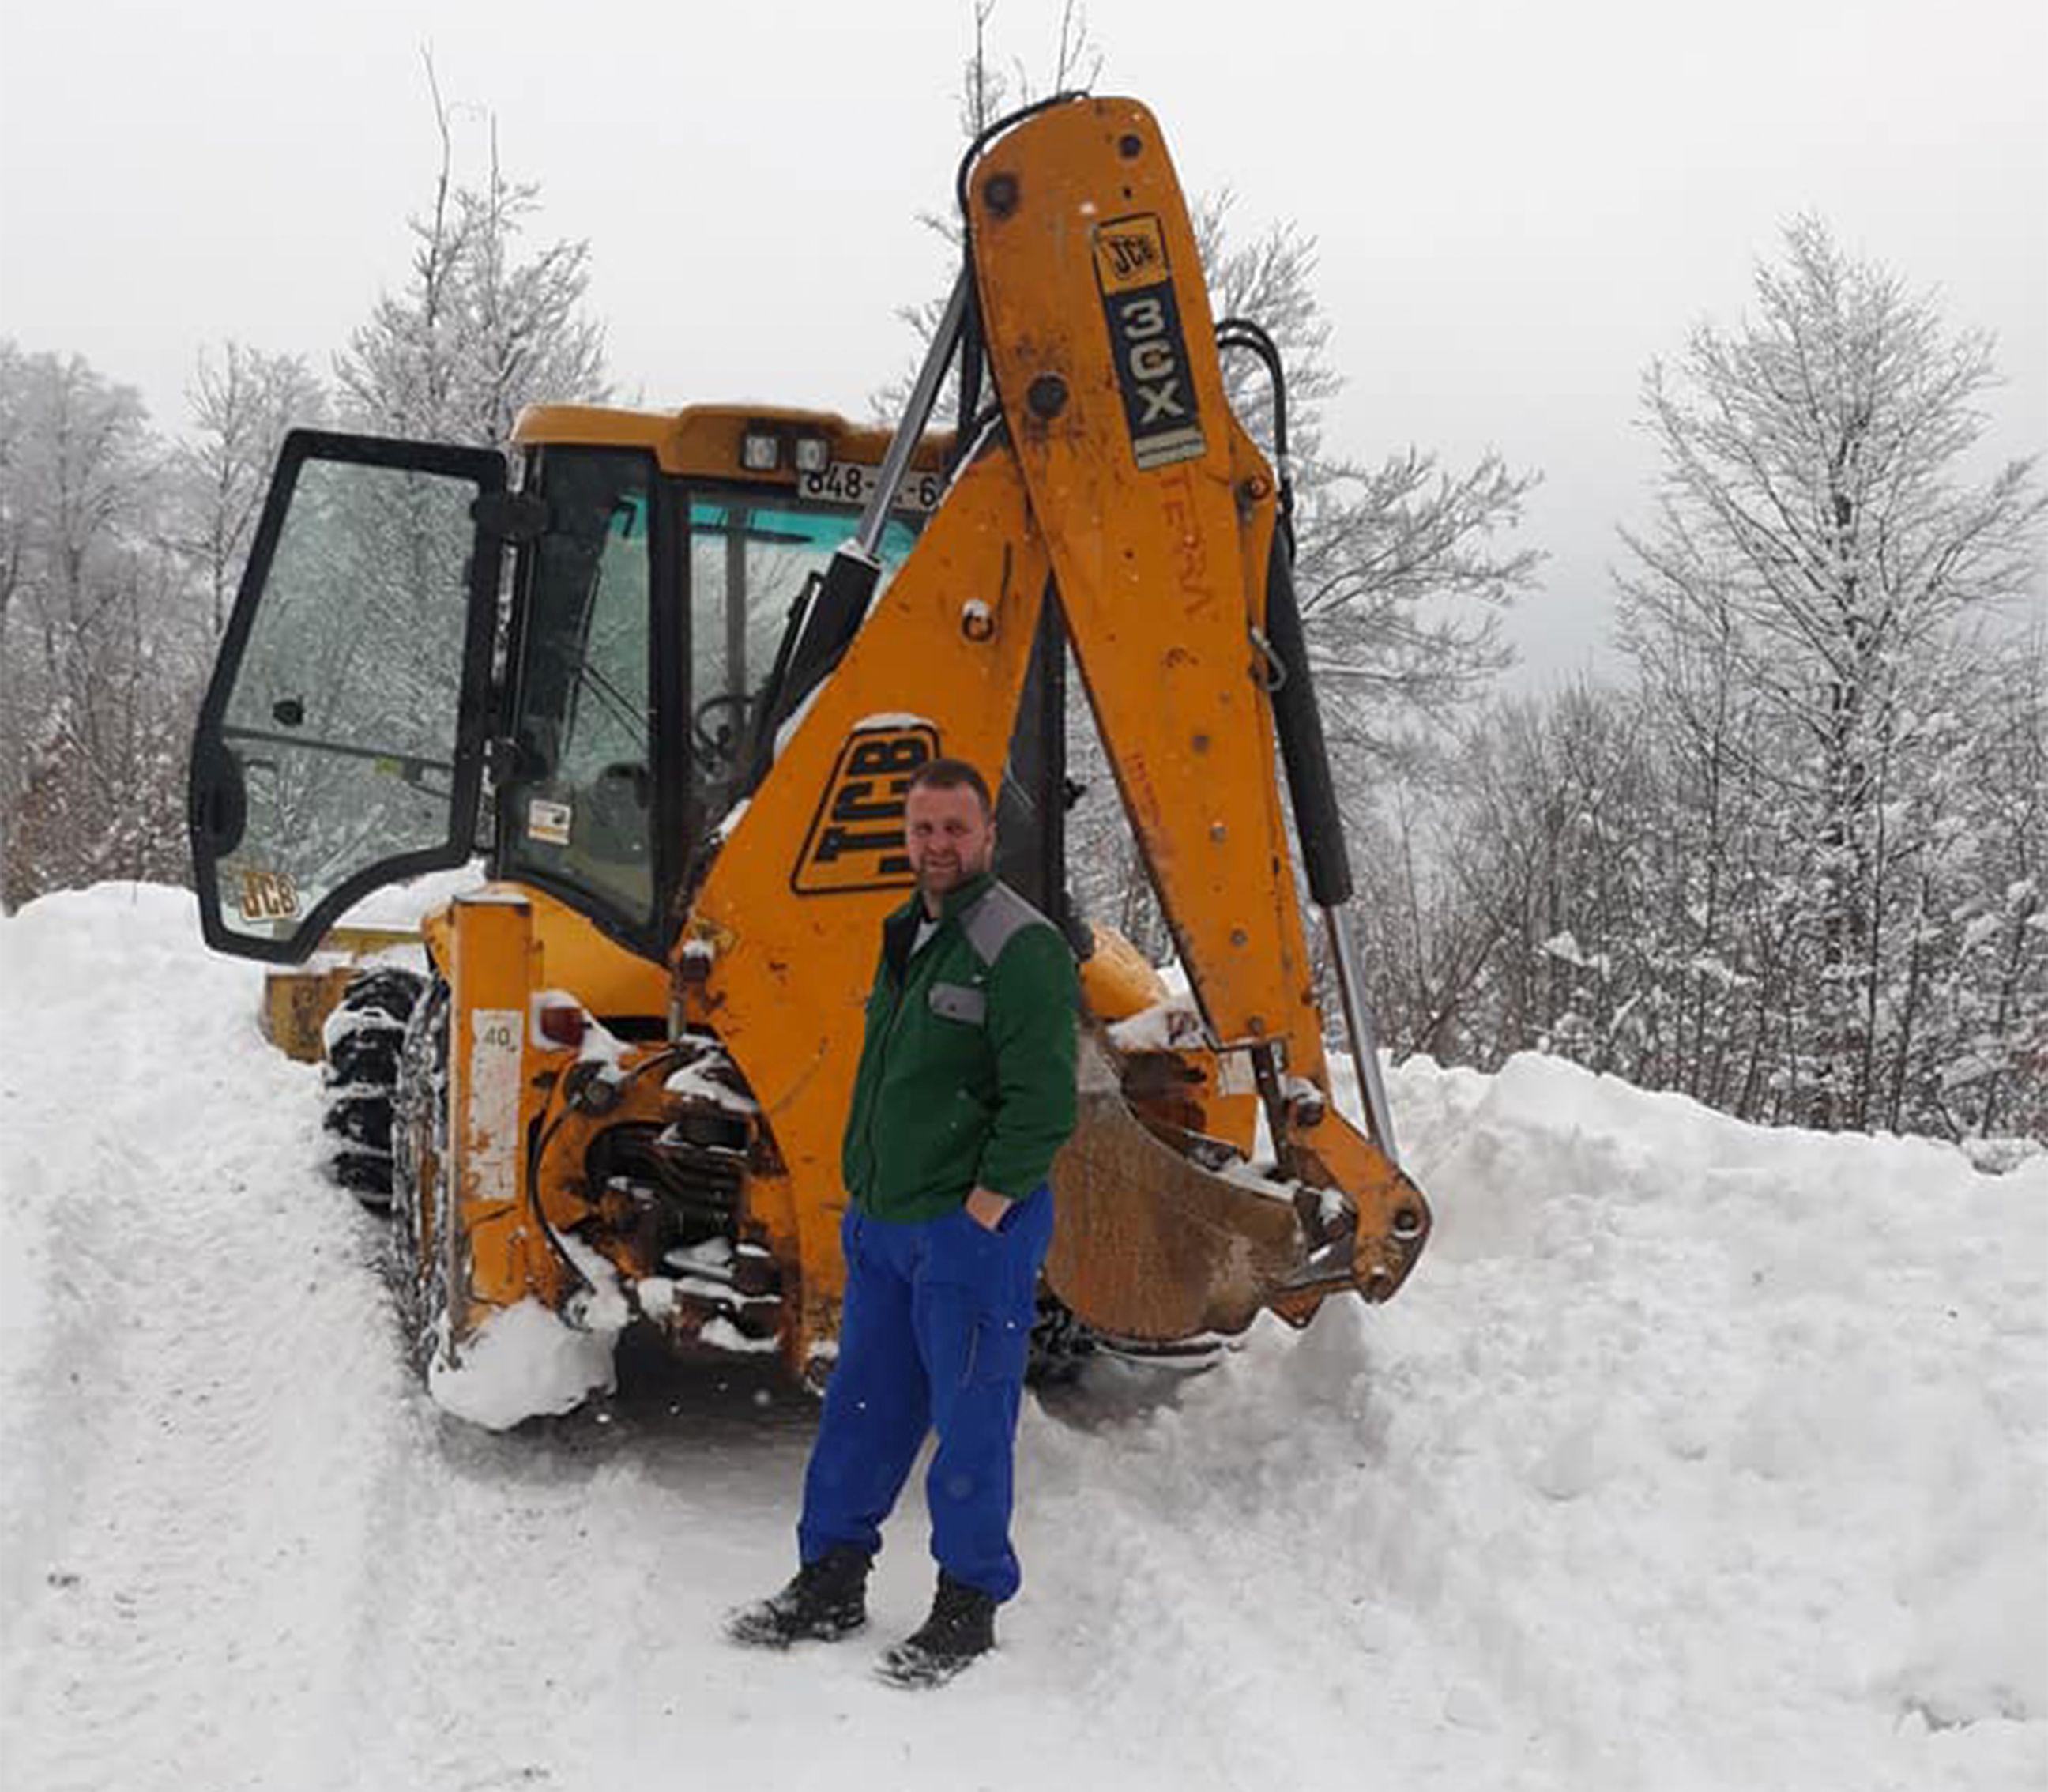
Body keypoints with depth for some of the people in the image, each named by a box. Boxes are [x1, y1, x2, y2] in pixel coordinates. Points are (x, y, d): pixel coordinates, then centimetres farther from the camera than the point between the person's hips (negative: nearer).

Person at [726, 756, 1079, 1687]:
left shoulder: (1021, 947, -14)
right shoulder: (906, 937, 14)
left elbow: (1043, 1103, -19)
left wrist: (982, 1211, -17)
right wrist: (865, 1193, 16)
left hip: (970, 1230, -8)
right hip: (882, 1226, 8)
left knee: (970, 1419, 3)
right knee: (860, 1407, 15)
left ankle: (968, 1607, 18)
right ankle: (830, 1583, 29)